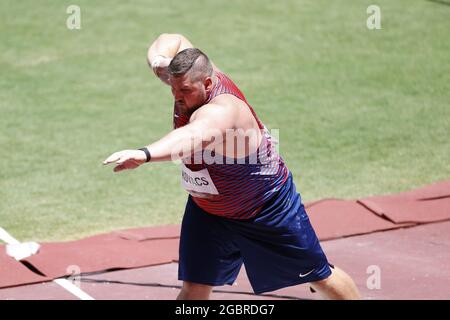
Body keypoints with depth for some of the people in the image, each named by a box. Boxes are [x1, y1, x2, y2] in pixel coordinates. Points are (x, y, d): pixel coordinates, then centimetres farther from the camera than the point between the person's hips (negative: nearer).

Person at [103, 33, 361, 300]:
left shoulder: (222, 110, -40)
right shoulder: (189, 82, -16)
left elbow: (194, 136, -64)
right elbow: (174, 40, 4)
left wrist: (144, 154, -81)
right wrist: (158, 60, -20)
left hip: (268, 210, -6)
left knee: (321, 277, 12)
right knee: (194, 289, -1)